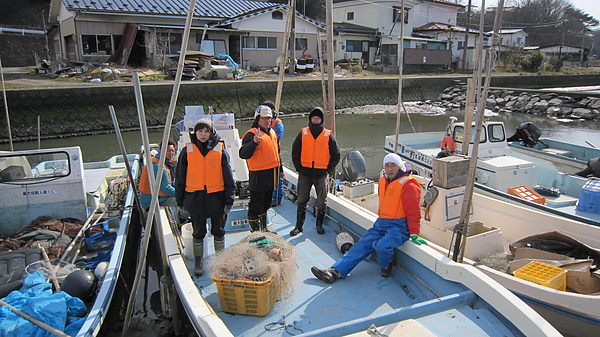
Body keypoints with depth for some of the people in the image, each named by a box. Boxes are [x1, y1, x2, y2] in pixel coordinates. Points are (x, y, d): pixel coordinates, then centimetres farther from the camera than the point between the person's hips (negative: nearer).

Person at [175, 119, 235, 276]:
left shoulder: (220, 150, -2)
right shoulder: (187, 151, 0)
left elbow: (228, 176, 0)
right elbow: (180, 178, 6)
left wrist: (229, 200, -3)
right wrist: (180, 202, 6)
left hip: (216, 197, 0)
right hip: (195, 198, 0)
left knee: (218, 231, 13)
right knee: (198, 232, 13)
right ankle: (198, 261, 30)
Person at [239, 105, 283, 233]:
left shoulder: (272, 133, 12)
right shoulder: (252, 134, -14)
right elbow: (243, 154, -27)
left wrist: (280, 169, 28)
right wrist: (254, 142, -41)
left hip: (271, 176, 8)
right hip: (258, 177, -8)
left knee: (266, 205, 21)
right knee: (256, 207, 0)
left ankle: (264, 229, 36)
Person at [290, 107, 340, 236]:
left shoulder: (328, 135, 1)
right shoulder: (303, 133, 3)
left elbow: (336, 155, 6)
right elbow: (295, 152, 7)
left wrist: (329, 170, -2)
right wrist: (299, 168, 0)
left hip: (321, 174, 0)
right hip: (305, 173, 1)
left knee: (322, 202, 6)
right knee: (302, 201, 6)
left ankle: (319, 225, 25)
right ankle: (298, 226, 17)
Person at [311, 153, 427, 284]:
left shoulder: (408, 186, -11)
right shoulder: (383, 181, 13)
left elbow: (413, 212, -12)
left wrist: (414, 234, -13)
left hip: (399, 226, -7)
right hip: (381, 224, 7)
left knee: (382, 246, -32)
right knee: (361, 245, -4)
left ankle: (387, 265, 3)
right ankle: (336, 272, -9)